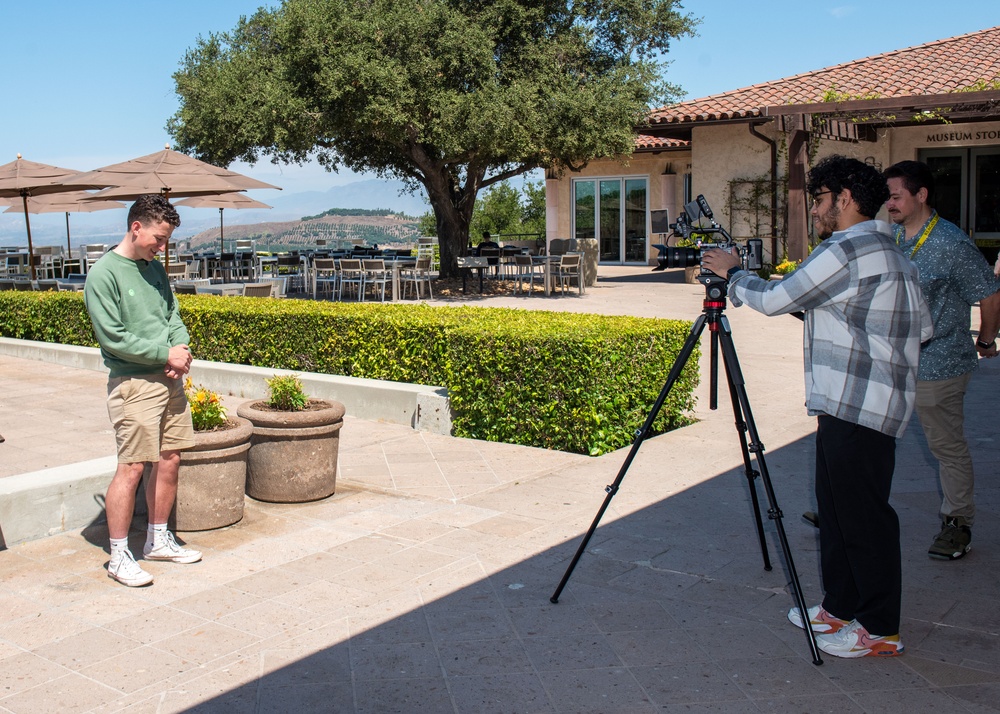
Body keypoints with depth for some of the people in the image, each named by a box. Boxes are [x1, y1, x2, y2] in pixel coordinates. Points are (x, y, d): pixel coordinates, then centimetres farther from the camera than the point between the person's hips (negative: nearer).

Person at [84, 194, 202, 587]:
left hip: (169, 379, 8)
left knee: (170, 459, 11)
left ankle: (158, 540, 26)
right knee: (132, 466, -7)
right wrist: (165, 353, -13)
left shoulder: (155, 269, 12)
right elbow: (114, 338, -15)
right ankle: (119, 556, 5)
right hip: (133, 382, -7)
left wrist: (181, 347, -3)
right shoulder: (104, 274, -10)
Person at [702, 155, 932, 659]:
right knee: (837, 509, 16)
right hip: (849, 405, 10)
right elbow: (922, 327, 20)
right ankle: (841, 608, 27)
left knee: (863, 516, -2)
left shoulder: (847, 250, -16)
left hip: (857, 408, -10)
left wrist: (731, 273, 4)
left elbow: (774, 300, -13)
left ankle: (879, 628, 8)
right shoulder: (892, 254, 16)